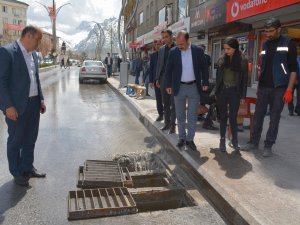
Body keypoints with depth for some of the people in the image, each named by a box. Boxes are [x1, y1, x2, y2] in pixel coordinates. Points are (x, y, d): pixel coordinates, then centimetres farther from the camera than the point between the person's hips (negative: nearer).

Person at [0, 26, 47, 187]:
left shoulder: (33, 54, 11)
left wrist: (41, 99, 12)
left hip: (33, 103, 7)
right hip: (17, 105, -7)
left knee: (30, 138, 16)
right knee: (16, 140, 7)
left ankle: (27, 167, 33)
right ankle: (17, 173, 22)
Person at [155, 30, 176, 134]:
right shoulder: (161, 49, 12)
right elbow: (159, 64, 15)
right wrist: (157, 78, 10)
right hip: (163, 79, 5)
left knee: (173, 103, 0)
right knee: (165, 103, 11)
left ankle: (172, 124, 7)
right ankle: (167, 123, 20)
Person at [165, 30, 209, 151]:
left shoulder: (198, 50, -4)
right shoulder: (173, 52, -3)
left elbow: (204, 67, 3)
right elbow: (168, 70, 3)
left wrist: (205, 83, -2)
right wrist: (168, 85, -1)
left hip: (194, 87, 0)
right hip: (179, 87, 1)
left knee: (192, 116, 5)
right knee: (180, 116, 10)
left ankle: (190, 139, 18)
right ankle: (182, 138, 24)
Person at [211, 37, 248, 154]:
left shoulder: (242, 61, -2)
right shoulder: (221, 59, 3)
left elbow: (244, 79, 0)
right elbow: (218, 77, 8)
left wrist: (243, 95, -4)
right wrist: (216, 92, 5)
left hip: (234, 92, -2)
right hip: (222, 91, 2)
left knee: (233, 118, -1)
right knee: (223, 117, 8)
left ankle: (235, 142, 9)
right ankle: (222, 140, 16)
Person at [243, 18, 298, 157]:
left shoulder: (288, 44, -3)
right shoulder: (265, 45, 11)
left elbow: (293, 68, -6)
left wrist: (289, 89, -13)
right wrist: (259, 84, 14)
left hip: (279, 88, -4)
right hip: (263, 87, 5)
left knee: (274, 118, 3)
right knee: (258, 115, 7)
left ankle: (268, 145, 12)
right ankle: (254, 142, 18)